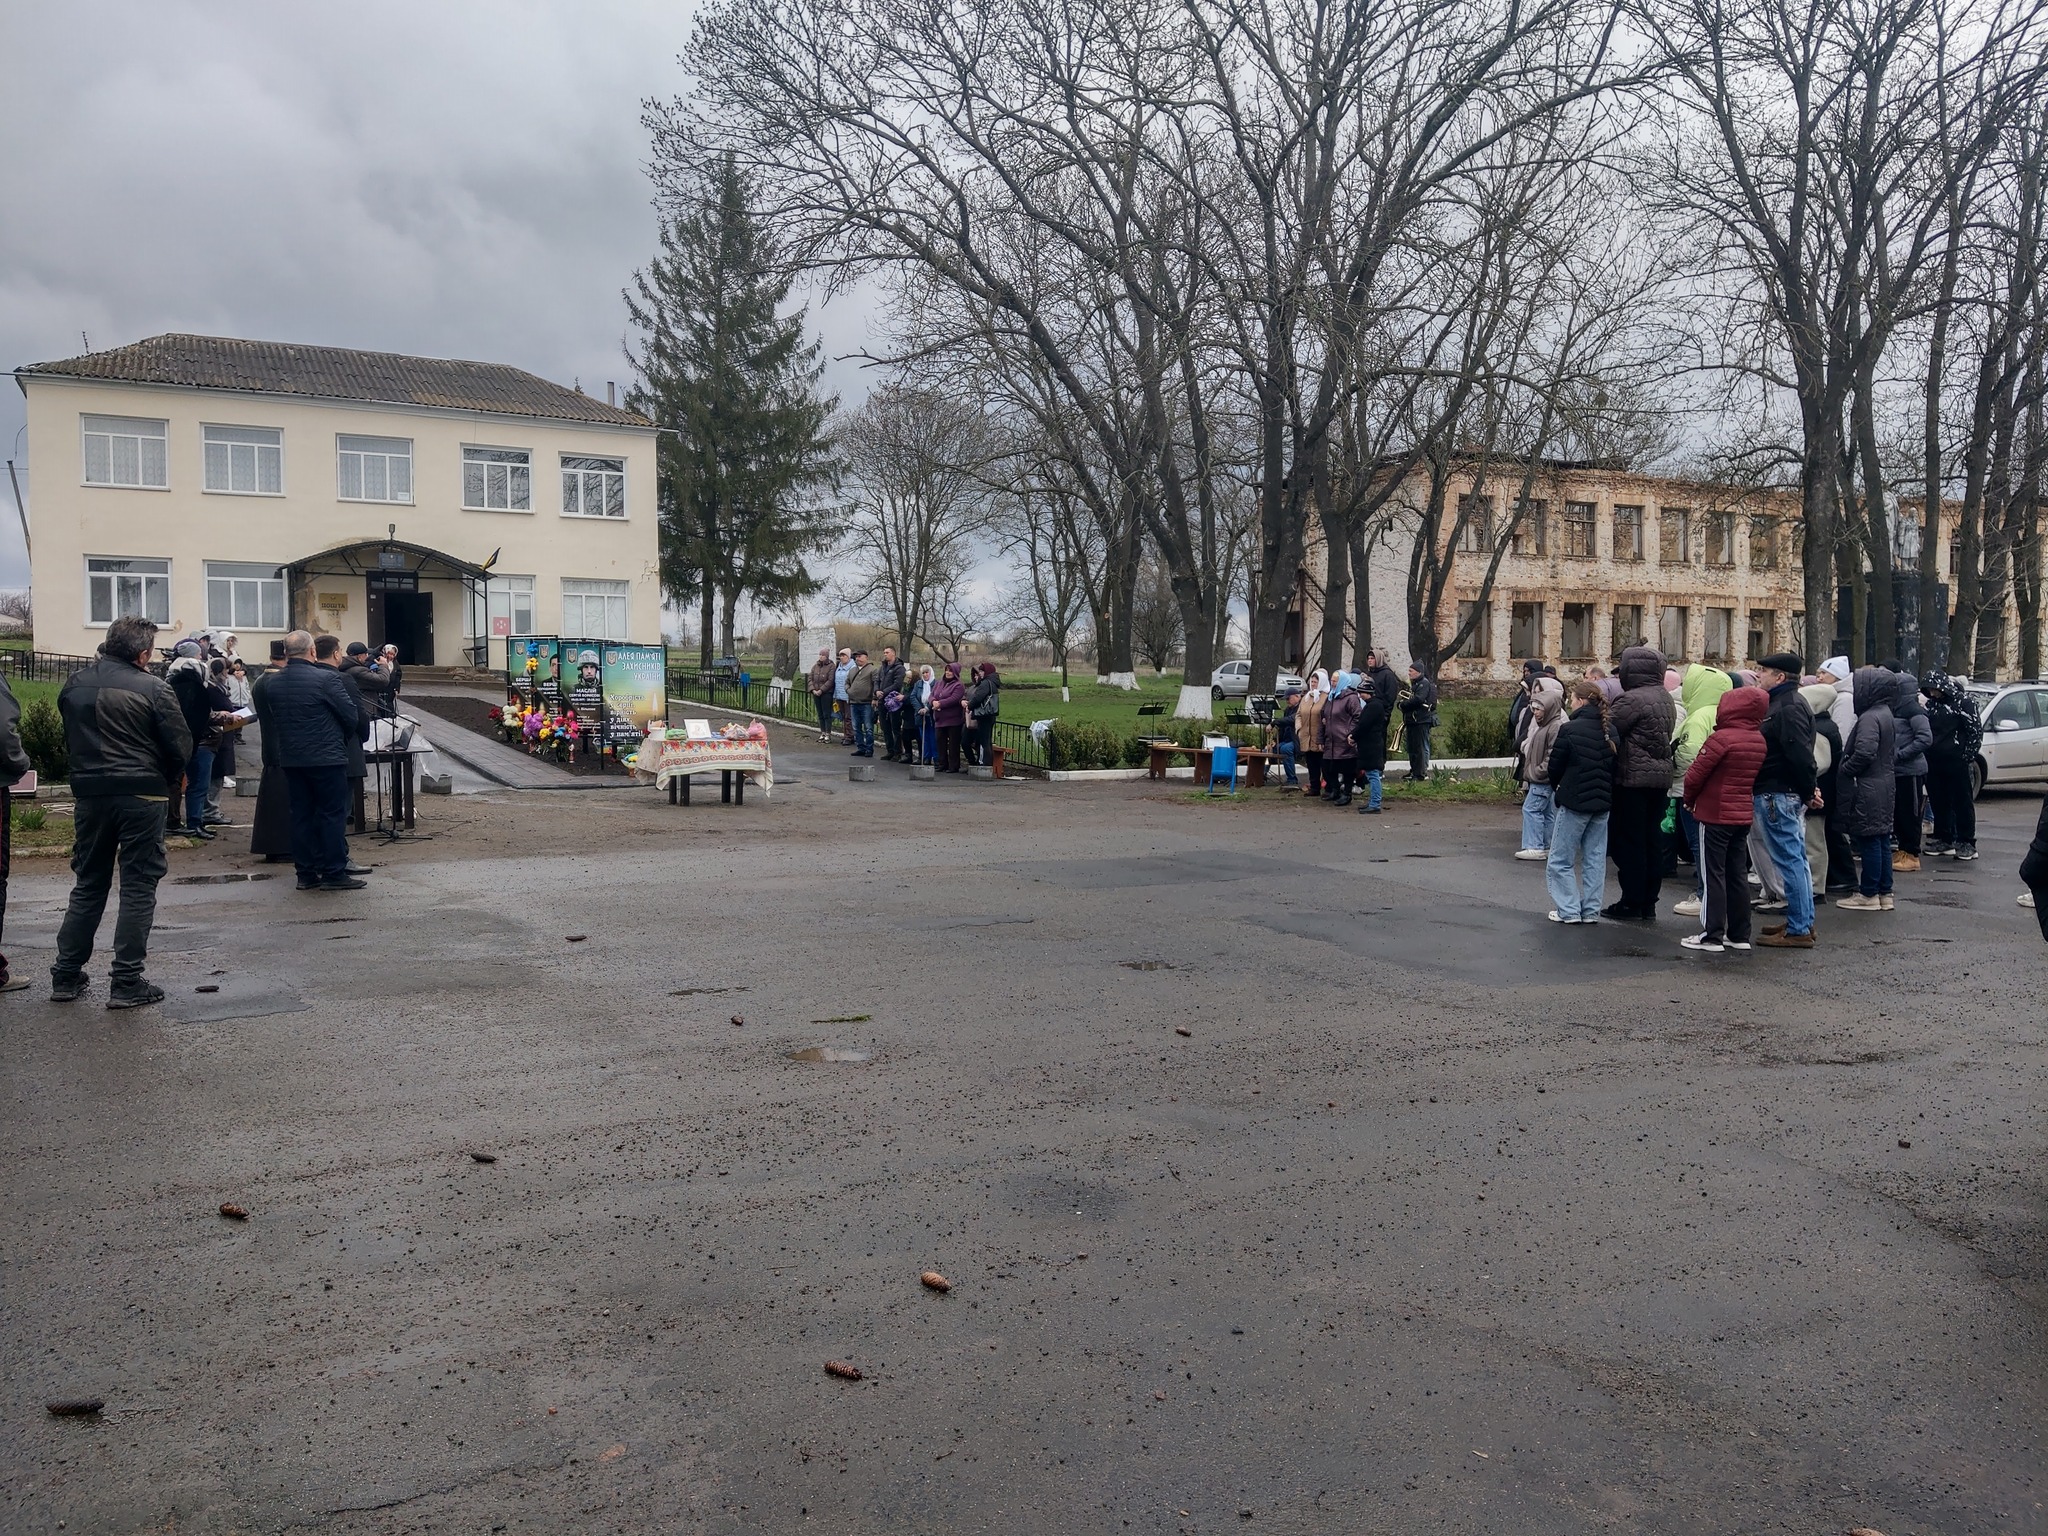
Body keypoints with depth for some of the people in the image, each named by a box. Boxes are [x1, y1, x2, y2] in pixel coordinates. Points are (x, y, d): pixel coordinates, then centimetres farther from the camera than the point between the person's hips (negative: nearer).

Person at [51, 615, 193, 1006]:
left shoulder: (75, 685, 7)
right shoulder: (152, 687, -10)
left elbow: (69, 738, 15)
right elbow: (180, 745, -10)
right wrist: (165, 781, 7)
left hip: (89, 794, 5)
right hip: (141, 795, -5)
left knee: (88, 886, 16)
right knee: (138, 888, 1)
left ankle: (66, 977, 19)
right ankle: (126, 983, 1)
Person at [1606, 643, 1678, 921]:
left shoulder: (1633, 699, -15)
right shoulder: (1666, 700, 14)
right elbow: (1668, 737, 17)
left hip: (1633, 778, -8)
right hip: (1661, 776, 9)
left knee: (1628, 841, -1)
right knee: (1652, 840, 11)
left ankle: (1631, 903, 3)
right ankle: (1648, 903, 16)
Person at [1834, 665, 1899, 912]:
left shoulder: (1870, 718, -17)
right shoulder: (1887, 715, 15)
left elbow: (1864, 752, -28)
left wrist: (1844, 771, -14)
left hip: (1868, 789, -10)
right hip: (1884, 784, 10)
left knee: (1869, 841, -3)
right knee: (1882, 840, 13)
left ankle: (1869, 895, 2)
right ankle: (1884, 893, 19)